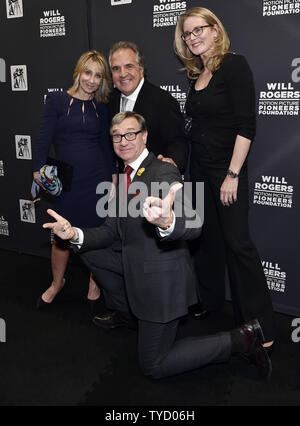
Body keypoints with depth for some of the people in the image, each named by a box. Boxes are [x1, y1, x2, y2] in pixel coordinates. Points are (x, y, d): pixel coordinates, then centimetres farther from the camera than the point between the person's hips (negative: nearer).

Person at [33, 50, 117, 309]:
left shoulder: (100, 107, 9)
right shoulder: (57, 100, 0)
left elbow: (106, 143, 12)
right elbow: (45, 138, -3)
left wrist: (113, 176, 6)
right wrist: (38, 169, -11)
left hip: (98, 177, 2)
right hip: (67, 180, -2)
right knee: (62, 236, 6)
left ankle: (95, 282, 31)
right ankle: (57, 283, 31)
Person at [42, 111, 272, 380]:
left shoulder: (163, 172, -20)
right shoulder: (127, 176, 8)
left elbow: (193, 225, -35)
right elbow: (112, 232, 8)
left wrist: (167, 222, -58)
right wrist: (76, 234, -9)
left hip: (161, 278, -8)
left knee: (154, 367, 2)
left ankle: (240, 339, 7)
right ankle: (125, 311, 31)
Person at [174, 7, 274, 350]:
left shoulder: (234, 65, -9)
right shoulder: (196, 75, 12)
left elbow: (246, 125, -16)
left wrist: (233, 175, -19)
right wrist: (183, 166, 7)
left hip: (227, 170, -7)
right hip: (199, 169, 7)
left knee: (237, 243, -6)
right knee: (206, 239, 13)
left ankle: (259, 326, 6)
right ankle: (208, 300, 31)